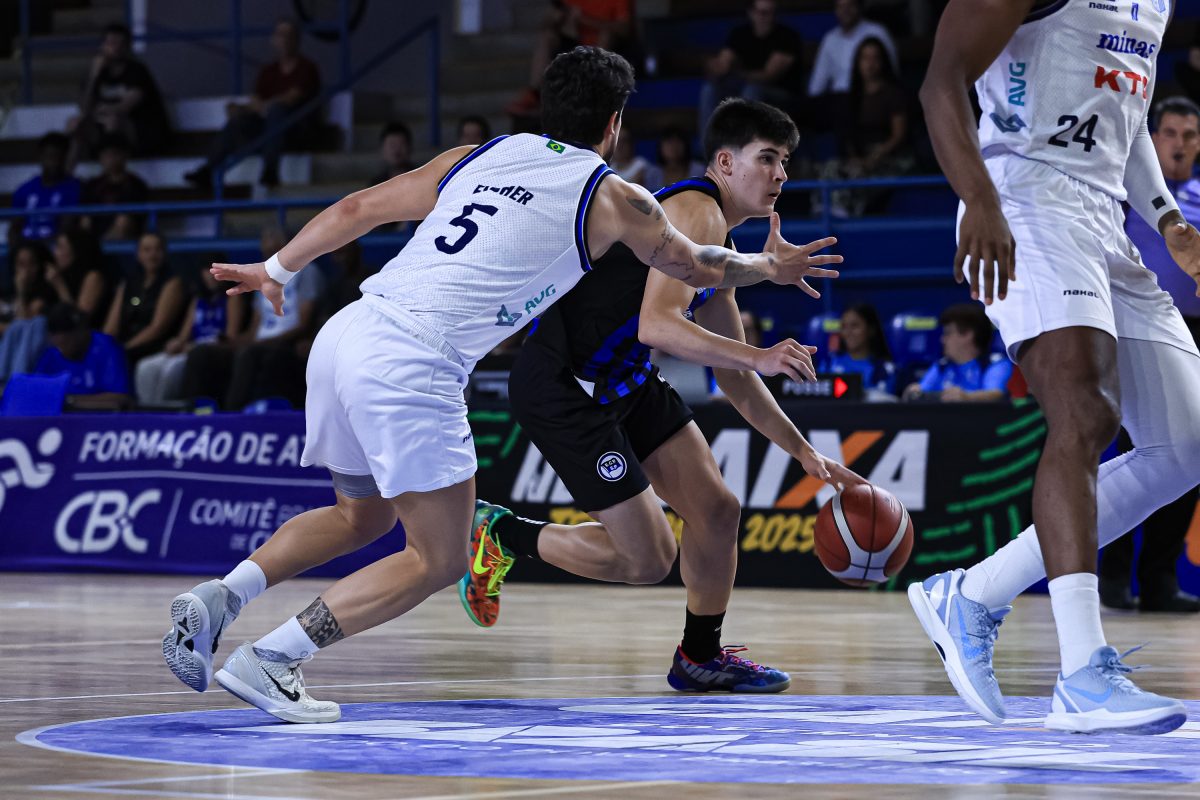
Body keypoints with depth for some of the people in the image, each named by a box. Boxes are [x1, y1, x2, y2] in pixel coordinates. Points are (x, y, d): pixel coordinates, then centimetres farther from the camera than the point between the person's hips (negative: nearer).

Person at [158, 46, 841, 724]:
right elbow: (699, 266, 24)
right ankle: (268, 660, -6)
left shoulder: (477, 157, 21)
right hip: (412, 363, -7)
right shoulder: (612, 198, 8)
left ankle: (219, 598, 10)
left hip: (344, 334, 7)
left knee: (361, 517, 28)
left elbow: (357, 209, 25)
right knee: (439, 561, 4)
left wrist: (276, 271, 38)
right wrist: (770, 267, 44)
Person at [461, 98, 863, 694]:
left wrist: (803, 452, 16)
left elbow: (733, 375, 21)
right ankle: (500, 534, 13)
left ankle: (701, 656, 24)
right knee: (647, 559, -5)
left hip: (625, 382, 10)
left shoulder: (721, 244, 15)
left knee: (716, 510, 6)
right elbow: (656, 323, -31)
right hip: (559, 391, -10)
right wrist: (759, 357, -36)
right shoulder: (697, 213, -17)